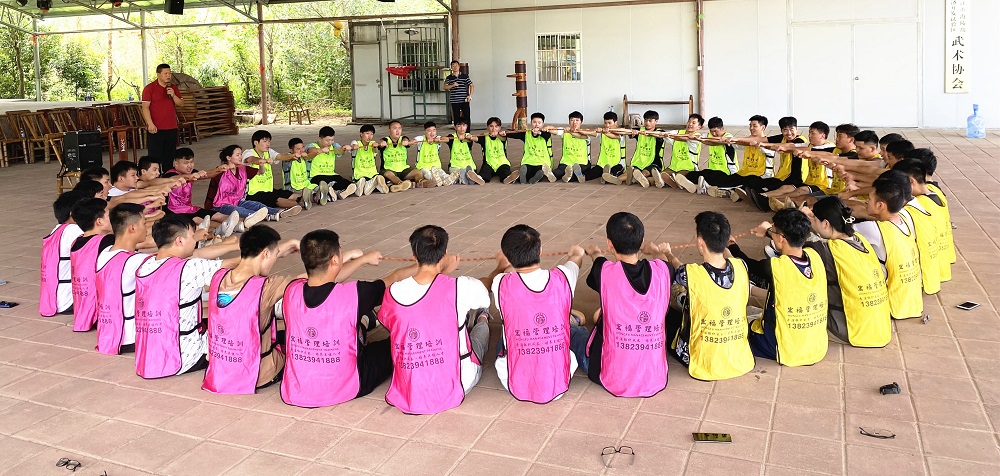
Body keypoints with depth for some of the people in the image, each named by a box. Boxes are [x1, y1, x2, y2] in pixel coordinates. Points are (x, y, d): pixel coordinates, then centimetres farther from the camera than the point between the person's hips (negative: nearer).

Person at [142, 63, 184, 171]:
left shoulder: (174, 88, 12)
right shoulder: (149, 88, -3)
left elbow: (181, 104, 8)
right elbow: (145, 107, -8)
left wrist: (173, 95, -11)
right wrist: (150, 124, -17)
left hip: (172, 128, 5)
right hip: (155, 129, -5)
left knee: (169, 157, 10)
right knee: (155, 157, -3)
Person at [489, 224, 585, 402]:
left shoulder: (502, 285, -17)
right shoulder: (562, 278, -12)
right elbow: (576, 257, 17)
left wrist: (501, 266, 36)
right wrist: (576, 253, 42)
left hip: (517, 388, -1)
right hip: (559, 386, 1)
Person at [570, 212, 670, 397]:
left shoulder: (605, 272, -19)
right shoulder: (662, 270, -11)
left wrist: (595, 254, 33)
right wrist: (658, 252, 41)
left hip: (614, 381, -3)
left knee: (573, 331, 23)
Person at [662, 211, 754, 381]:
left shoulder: (692, 275, -23)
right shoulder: (741, 267, -13)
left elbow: (679, 270, 4)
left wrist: (668, 254, 29)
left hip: (704, 368, -4)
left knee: (670, 312, 22)